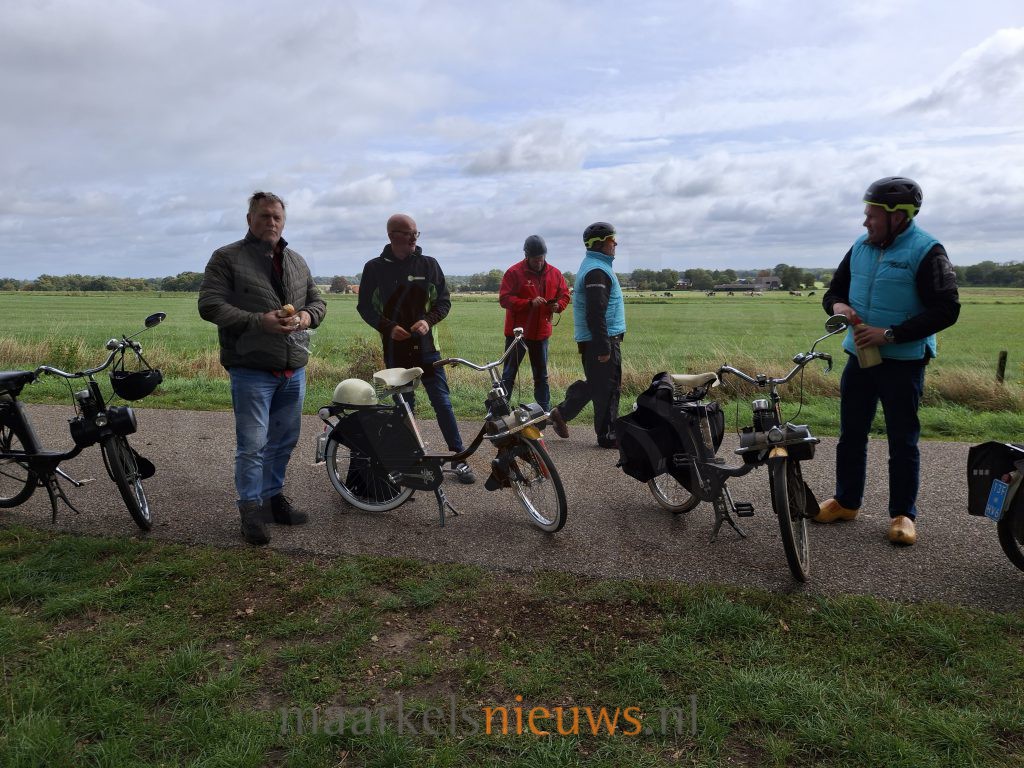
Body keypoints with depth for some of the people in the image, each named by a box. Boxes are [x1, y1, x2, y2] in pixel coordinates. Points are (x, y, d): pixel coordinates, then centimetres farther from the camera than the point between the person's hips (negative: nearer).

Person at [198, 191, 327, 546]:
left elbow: (317, 301, 21)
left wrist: (305, 317, -4)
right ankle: (251, 510, 12)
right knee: (252, 445, -2)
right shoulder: (227, 258, -2)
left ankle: (273, 495, 32)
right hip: (251, 370, -6)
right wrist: (259, 321, -20)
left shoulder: (297, 261, 16)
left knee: (284, 441, 15)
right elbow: (209, 305, -10)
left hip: (293, 370, 6)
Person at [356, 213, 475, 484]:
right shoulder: (375, 268, 0)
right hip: (395, 349, 0)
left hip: (426, 345, 0)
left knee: (442, 402, 0)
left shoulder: (429, 264, 2)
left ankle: (458, 459, 9)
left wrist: (429, 320, -14)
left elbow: (444, 299, 5)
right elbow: (365, 306, 4)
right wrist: (388, 327, -13)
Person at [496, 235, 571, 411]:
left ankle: (545, 410, 23)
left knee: (541, 376, 14)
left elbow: (564, 295, 12)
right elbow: (504, 299, -16)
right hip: (517, 331, -4)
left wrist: (559, 305, -12)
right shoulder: (514, 272, -10)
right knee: (509, 375, 2)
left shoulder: (554, 274, 4)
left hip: (541, 333, 4)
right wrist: (530, 303, -25)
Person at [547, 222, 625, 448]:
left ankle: (562, 413, 23)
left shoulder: (592, 266, 19)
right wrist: (604, 347, -24)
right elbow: (595, 313, -23)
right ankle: (608, 436, 6)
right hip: (601, 339, -10)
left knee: (595, 384, 18)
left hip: (591, 340, 10)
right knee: (607, 388, -2)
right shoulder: (597, 270, -16)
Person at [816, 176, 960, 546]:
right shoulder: (861, 246, 7)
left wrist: (890, 334, -23)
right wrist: (837, 305, -8)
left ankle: (903, 513, 17)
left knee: (902, 441, 4)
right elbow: (835, 289, 17)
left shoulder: (926, 251, -12)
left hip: (902, 362, -6)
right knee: (851, 434, 13)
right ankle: (846, 501, 27)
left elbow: (946, 310, -17)